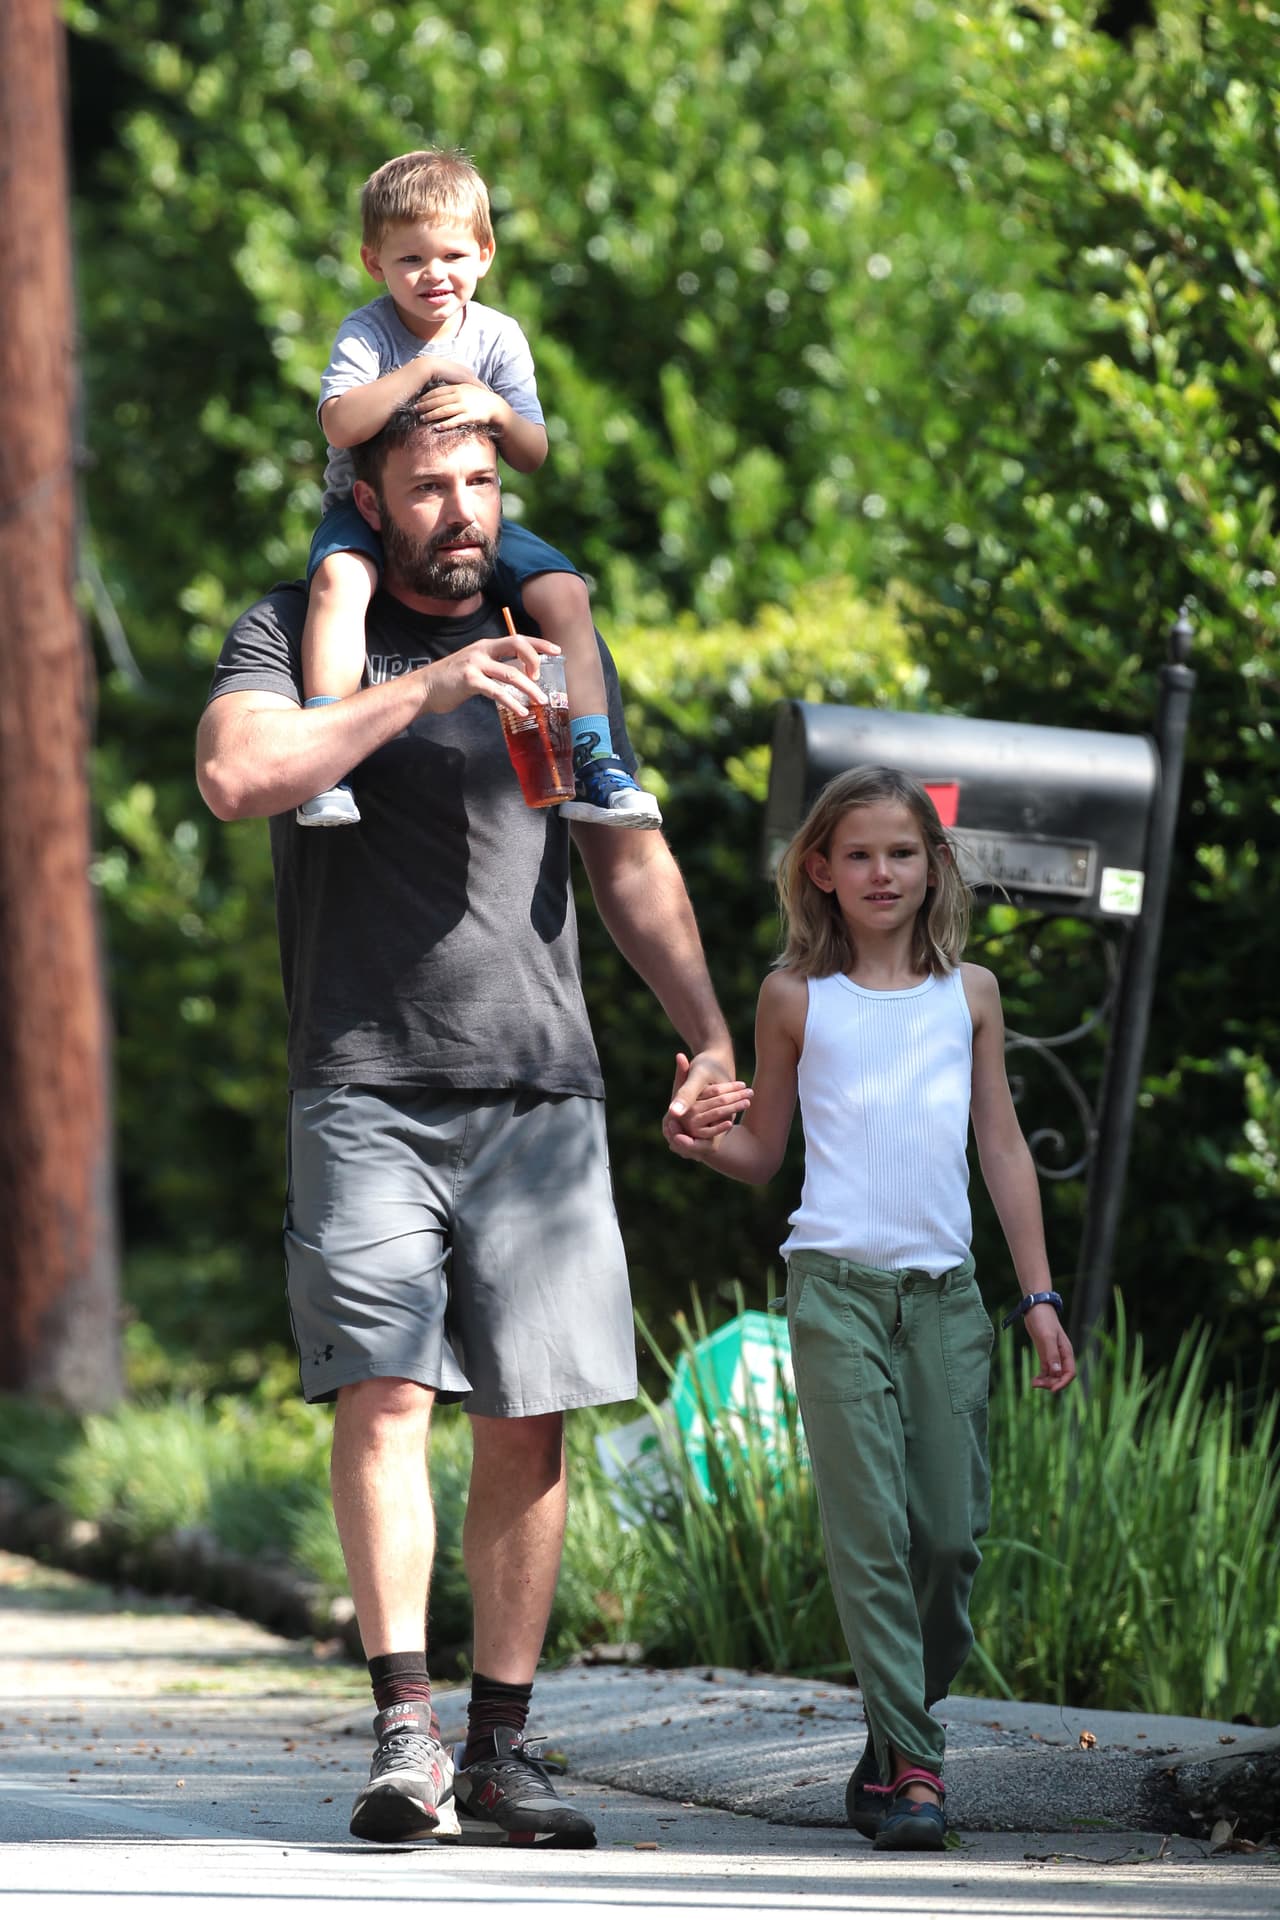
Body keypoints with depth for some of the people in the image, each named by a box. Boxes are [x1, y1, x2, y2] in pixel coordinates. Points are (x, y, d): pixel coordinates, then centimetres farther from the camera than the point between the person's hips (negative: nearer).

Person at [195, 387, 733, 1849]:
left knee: (529, 1426, -1)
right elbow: (237, 775, -14)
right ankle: (405, 1736, -16)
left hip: (539, 1088, 3)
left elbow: (630, 862, 21)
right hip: (365, 1086, -3)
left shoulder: (555, 647, 17)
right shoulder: (295, 629, 6)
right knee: (384, 1393, -14)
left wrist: (708, 1035, 10)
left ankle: (500, 1749, 4)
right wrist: (418, 693, -20)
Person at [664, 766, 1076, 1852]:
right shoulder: (797, 998, 7)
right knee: (870, 1527, -10)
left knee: (951, 1533, -3)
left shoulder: (969, 991, 12)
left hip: (947, 1292, 2)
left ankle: (901, 1734, 16)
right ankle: (910, 1767, -11)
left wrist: (1038, 1294, 11)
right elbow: (763, 1152, 14)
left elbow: (1004, 1149, 15)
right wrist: (702, 1138, -8)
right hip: (837, 1282, -2)